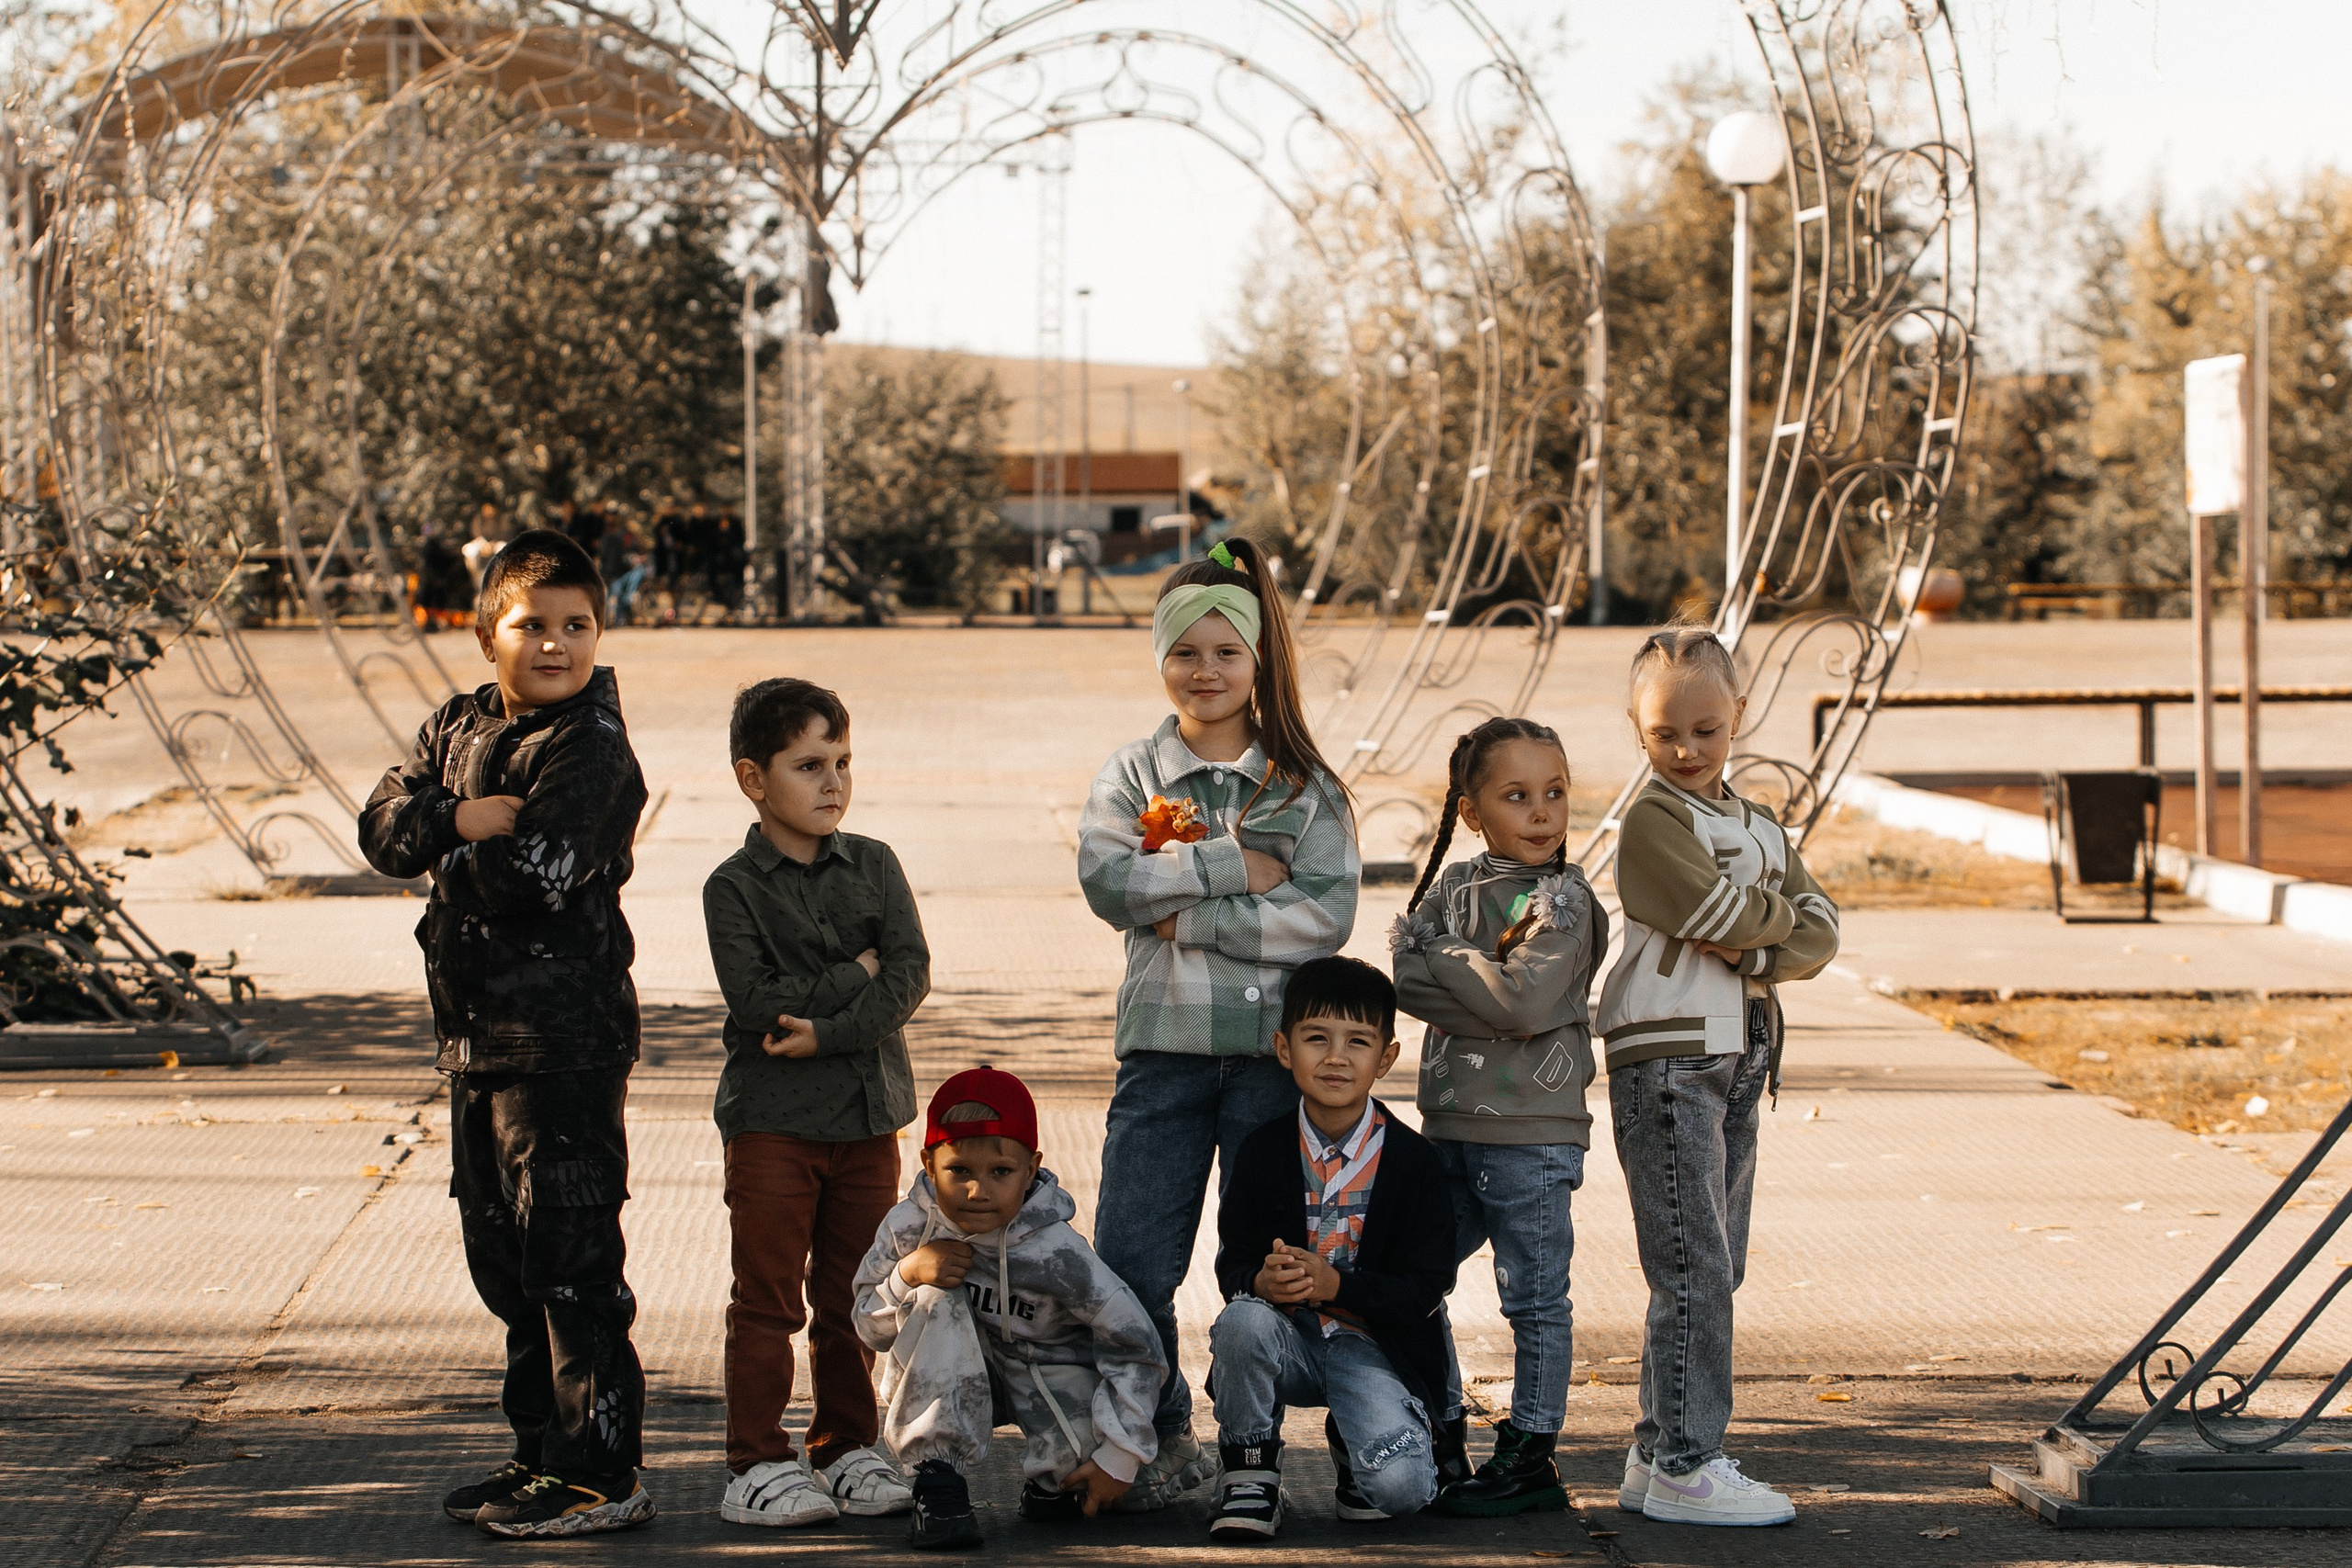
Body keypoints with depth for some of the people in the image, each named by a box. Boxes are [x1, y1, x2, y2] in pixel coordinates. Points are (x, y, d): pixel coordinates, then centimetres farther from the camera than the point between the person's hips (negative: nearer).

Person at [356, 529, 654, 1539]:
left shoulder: (591, 747, -12)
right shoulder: (458, 728, 14)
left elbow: (535, 873, -22)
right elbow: (384, 824, 2)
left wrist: (451, 856, -5)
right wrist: (463, 819, -16)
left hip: (564, 1031, -9)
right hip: (476, 1030, 9)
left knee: (569, 1256, -7)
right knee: (501, 1252, 16)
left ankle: (602, 1475, -2)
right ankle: (543, 1452, 27)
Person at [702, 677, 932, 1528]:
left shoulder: (875, 866, 6)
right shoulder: (734, 886, -5)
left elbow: (911, 975, -5)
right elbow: (757, 1000, -17)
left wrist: (829, 1030, -17)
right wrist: (855, 975, -11)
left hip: (867, 1113, 4)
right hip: (771, 1116, -4)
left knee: (852, 1297, 10)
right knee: (769, 1299, 0)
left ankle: (845, 1448, 21)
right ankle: (757, 1461, 6)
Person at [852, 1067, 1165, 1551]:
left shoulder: (1054, 1251, -28)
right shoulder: (910, 1227, -20)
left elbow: (1133, 1341, -23)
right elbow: (870, 1328, -7)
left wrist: (1120, 1457, -22)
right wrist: (907, 1276, -30)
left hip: (1047, 1370, -2)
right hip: (955, 1383, 2)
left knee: (1079, 1455, -31)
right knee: (938, 1298, -28)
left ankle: (1049, 1483, 10)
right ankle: (938, 1479, -23)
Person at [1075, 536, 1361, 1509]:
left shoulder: (1306, 786, 6)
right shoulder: (1131, 776, 8)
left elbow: (1326, 916, -8)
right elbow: (1108, 880, -10)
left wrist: (1189, 918, -12)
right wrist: (1234, 865, -14)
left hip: (1277, 1047, -1)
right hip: (1164, 1046, 1)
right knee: (1131, 1268, -2)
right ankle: (1162, 1442, 16)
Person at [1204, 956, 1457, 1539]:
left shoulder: (1413, 1160, -6)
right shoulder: (1263, 1152, -1)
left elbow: (1426, 1288, -8)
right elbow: (1232, 1265, -1)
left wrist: (1335, 1284, -25)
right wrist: (1262, 1282, -27)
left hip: (1376, 1347, -1)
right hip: (1289, 1341, 1)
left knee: (1402, 1487, -25)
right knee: (1242, 1320, -35)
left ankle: (1353, 1443, 14)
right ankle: (1250, 1474, -11)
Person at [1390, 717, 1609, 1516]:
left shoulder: (1563, 900, -8)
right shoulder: (1453, 887, 9)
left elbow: (1525, 1000, -21)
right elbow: (1408, 982, -2)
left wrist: (1441, 958, -10)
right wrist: (1481, 982, -17)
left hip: (1532, 1132, -7)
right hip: (1451, 1120, 7)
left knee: (1534, 1298, 1)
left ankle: (1530, 1459, 9)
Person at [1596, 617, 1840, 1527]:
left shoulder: (1758, 827, 18)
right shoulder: (1653, 821, -6)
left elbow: (1818, 934, 7)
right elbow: (1728, 916, -17)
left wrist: (1759, 955, -12)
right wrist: (1783, 916, 2)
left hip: (1737, 1060, 8)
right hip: (1666, 1057, -8)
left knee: (1714, 1270, 10)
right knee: (1693, 1269, -9)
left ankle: (1657, 1456, 16)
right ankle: (1684, 1468, -5)